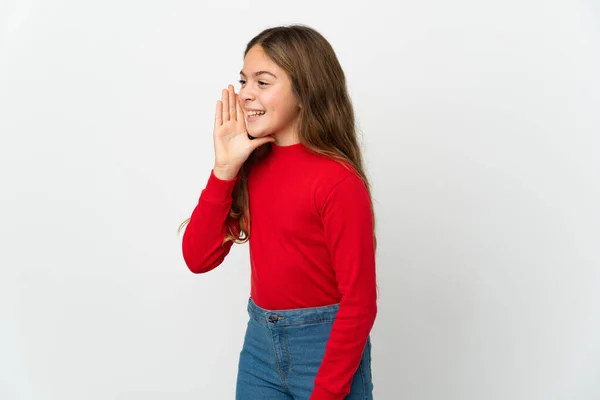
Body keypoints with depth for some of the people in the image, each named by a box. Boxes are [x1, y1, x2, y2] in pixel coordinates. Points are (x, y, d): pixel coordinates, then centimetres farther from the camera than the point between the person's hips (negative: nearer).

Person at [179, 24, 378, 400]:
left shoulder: (337, 179, -19)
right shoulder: (252, 165, -1)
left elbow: (359, 301, -17)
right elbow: (199, 258, -4)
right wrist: (224, 168, -12)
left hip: (325, 347, -6)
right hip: (259, 343, 6)